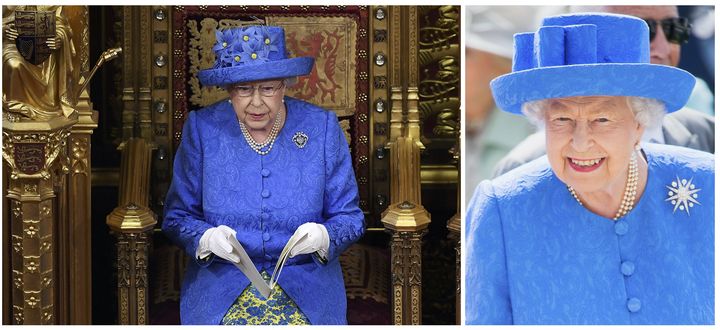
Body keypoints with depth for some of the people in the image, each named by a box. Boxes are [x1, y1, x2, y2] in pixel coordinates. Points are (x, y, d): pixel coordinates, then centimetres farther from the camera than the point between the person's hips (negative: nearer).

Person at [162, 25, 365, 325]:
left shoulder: (322, 128, -1)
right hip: (220, 276, 0)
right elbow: (177, 216, 4)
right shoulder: (201, 129, -1)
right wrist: (207, 238, -18)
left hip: (306, 279, 0)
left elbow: (350, 217, 4)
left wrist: (322, 236, -19)